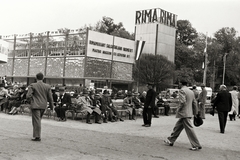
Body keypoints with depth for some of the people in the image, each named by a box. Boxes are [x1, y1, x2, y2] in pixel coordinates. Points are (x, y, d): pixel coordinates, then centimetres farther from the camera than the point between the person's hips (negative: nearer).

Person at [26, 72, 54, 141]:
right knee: (38, 120, 18)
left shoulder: (32, 86, -8)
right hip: (43, 106, 4)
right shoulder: (47, 86, 2)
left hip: (35, 105, -4)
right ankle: (36, 135, 22)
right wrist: (52, 106, 12)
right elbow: (50, 98, 2)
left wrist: (32, 97, 9)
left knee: (36, 121, -2)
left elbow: (28, 96, -13)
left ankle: (37, 136, -4)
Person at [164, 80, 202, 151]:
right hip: (189, 113, 9)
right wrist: (195, 113, 23)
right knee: (177, 127, 17)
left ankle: (196, 145, -4)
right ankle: (171, 141, 27)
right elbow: (194, 103, 17)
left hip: (184, 113, -9)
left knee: (189, 129, -6)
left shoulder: (182, 90, -11)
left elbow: (182, 101, -22)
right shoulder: (191, 92, 15)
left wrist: (178, 110, -10)